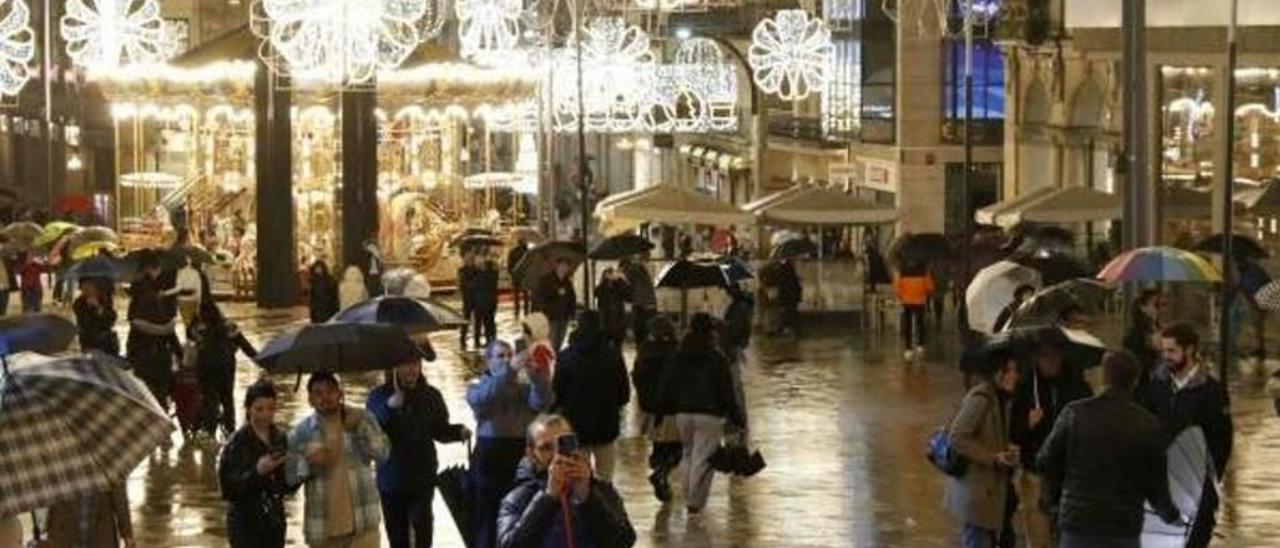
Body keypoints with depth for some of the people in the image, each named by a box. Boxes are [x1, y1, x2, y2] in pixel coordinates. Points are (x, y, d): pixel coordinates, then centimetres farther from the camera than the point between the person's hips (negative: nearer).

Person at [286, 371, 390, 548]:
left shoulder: (362, 419, 0)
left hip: (362, 521, -1)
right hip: (322, 524, 2)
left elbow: (382, 453, -11)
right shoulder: (301, 431, 0)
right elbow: (289, 475, -1)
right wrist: (309, 462, -19)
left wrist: (360, 427, -22)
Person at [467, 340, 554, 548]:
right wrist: (509, 370, -35)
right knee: (488, 524, 2)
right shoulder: (477, 387, 3)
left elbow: (543, 402, -12)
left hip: (521, 460, 2)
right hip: (490, 460, -2)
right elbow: (480, 398, -22)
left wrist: (535, 374, -32)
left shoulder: (524, 388, 9)